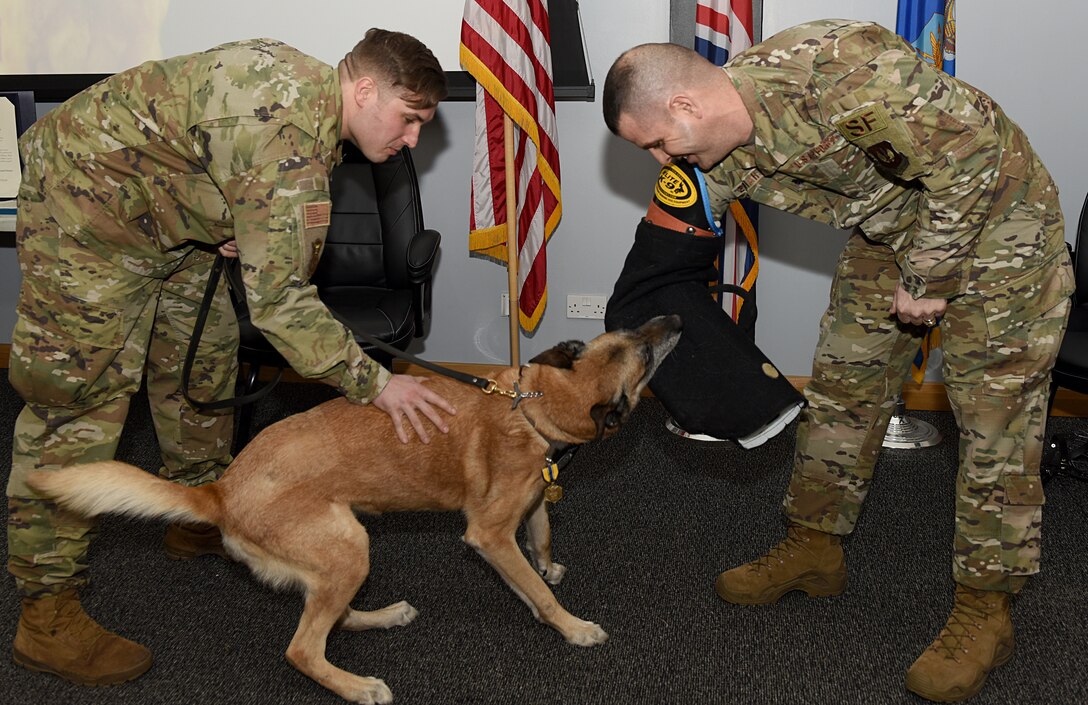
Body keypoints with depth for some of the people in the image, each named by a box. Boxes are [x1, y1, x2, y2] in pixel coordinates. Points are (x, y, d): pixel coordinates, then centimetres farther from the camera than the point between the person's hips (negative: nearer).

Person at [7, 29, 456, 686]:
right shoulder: (289, 138, -33)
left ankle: (199, 518, 34)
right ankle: (47, 615, -2)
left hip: (168, 217, 10)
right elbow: (276, 295, -33)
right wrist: (374, 383, -28)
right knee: (76, 404, -9)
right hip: (89, 207, -10)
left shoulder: (309, 86, -1)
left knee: (204, 355, 16)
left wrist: (237, 234, -5)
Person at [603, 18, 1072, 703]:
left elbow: (968, 149, -30)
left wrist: (928, 279, -21)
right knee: (842, 388, 11)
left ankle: (986, 610, 7)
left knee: (995, 419, -4)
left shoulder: (833, 72, -36)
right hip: (891, 231, 8)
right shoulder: (719, 152, -10)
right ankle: (815, 549, 27)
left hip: (991, 218, -7)